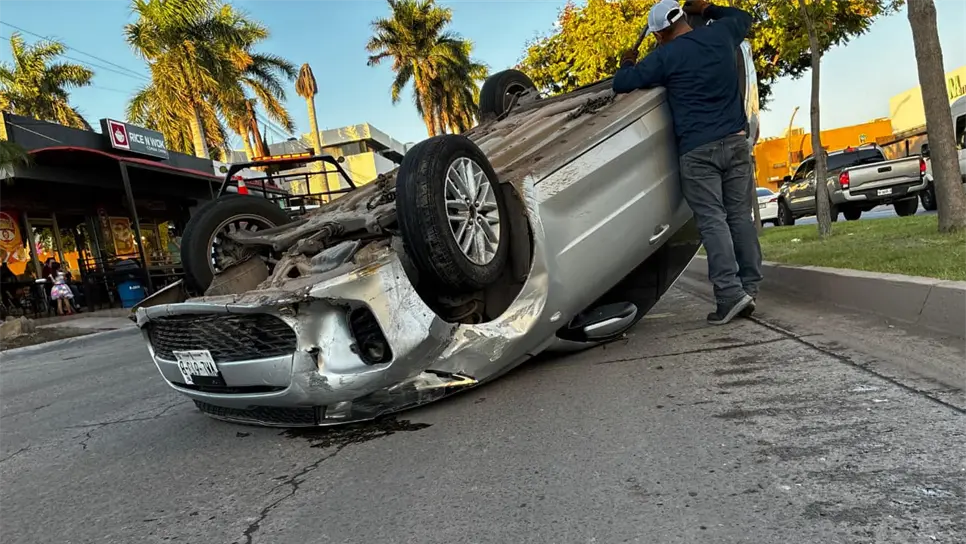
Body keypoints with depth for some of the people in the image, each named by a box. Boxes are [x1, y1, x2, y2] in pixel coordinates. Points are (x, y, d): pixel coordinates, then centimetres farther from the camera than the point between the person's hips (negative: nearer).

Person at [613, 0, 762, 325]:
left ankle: (730, 293, -13)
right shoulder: (720, 34, 10)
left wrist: (627, 64, 18)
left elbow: (622, 84, -3)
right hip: (735, 140, 6)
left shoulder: (665, 56, -7)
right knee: (740, 215, 8)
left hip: (697, 150, -5)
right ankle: (749, 287, 9)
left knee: (712, 220, -6)